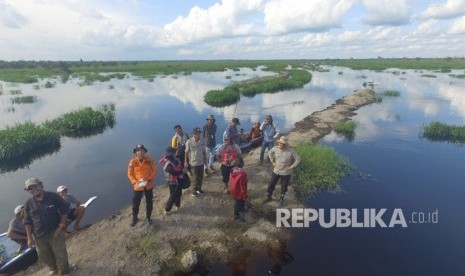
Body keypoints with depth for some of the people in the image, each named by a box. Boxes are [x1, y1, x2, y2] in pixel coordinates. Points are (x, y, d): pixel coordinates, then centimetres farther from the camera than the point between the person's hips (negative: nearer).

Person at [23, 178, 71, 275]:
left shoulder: (53, 197, -13)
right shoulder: (28, 204, -5)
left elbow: (64, 210, -6)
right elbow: (28, 222, 3)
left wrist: (62, 225, -12)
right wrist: (29, 238, 1)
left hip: (55, 232, -3)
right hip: (39, 236, 3)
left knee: (60, 253, 8)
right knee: (44, 255, 20)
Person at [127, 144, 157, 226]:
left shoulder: (149, 159, -12)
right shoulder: (133, 161, -13)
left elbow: (154, 171, -6)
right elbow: (129, 174, -7)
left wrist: (148, 179, -18)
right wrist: (135, 182, -20)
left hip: (149, 185, 1)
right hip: (138, 186, -1)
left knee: (149, 202, 15)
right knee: (136, 203, 10)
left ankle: (148, 217, 37)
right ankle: (135, 218, 34)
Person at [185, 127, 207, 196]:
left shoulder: (202, 141, -6)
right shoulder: (189, 142, -16)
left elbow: (204, 151, 6)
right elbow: (186, 152, -8)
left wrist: (205, 159, 10)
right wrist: (186, 162, -6)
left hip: (201, 162, 4)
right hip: (193, 163, -4)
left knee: (200, 177, 15)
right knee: (195, 177, 4)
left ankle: (199, 189, 34)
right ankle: (194, 190, 23)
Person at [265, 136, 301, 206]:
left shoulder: (290, 151, -22)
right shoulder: (275, 148, -13)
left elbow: (298, 159, -12)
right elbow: (270, 153, 9)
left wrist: (291, 167, -15)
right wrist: (272, 162, 2)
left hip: (285, 173, -2)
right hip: (276, 171, 2)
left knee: (284, 187, 16)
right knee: (271, 184, 12)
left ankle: (282, 198, 42)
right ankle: (268, 197, 36)